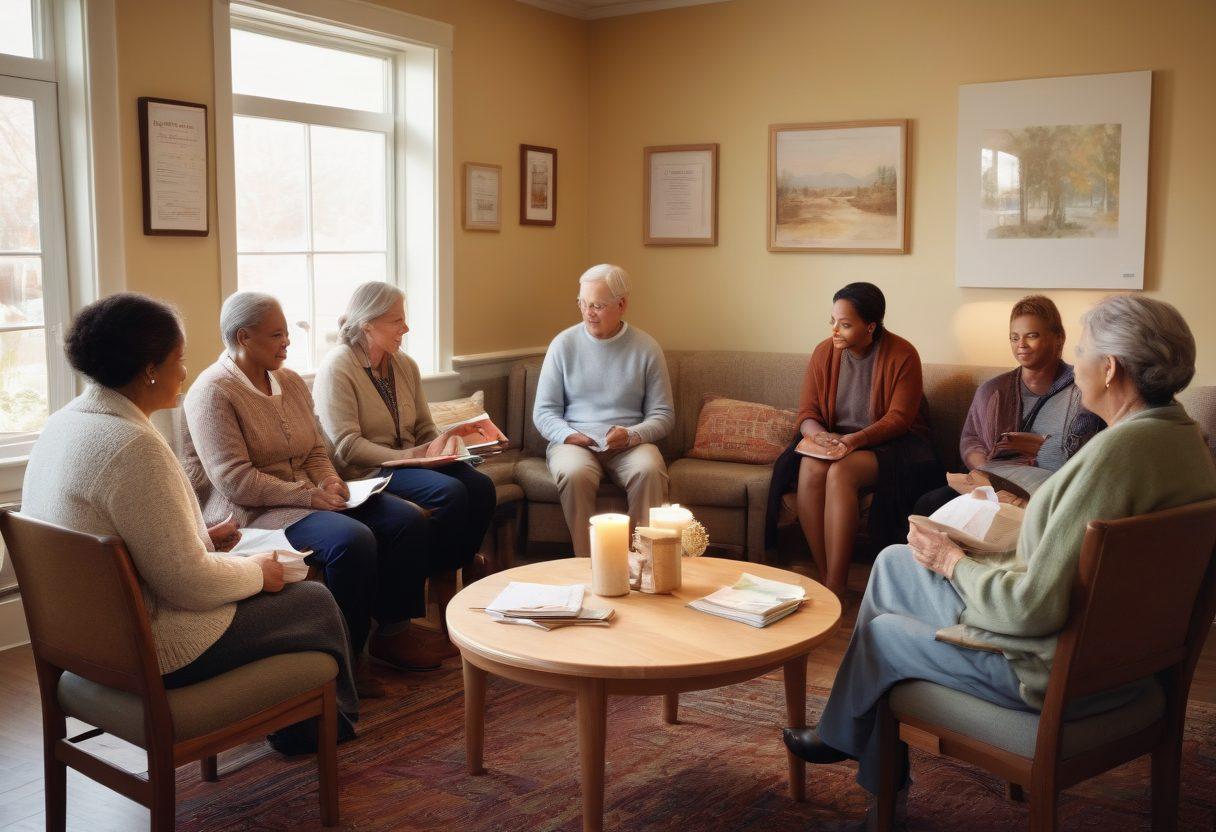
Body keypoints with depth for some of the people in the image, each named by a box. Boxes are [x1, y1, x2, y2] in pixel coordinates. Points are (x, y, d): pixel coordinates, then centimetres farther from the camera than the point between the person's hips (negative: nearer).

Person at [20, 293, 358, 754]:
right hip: (153, 653, -10)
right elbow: (189, 583, -27)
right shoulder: (135, 448, -28)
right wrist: (258, 571, -9)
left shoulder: (64, 422, 3)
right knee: (317, 603, 9)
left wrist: (200, 537, 13)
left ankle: (288, 724, 37)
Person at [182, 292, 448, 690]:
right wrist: (311, 496, -22)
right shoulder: (212, 392, -12)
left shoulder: (291, 382, 13)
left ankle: (393, 631, 1)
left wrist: (329, 482, -5)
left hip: (307, 498, 8)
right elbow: (235, 481, -20)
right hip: (252, 513, -8)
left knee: (407, 519, -8)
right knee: (352, 539, -32)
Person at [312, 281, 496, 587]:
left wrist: (443, 444, -8)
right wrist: (408, 456, -22)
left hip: (411, 460, 7)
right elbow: (347, 446, -16)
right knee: (450, 491, -29)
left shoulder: (405, 365, 13)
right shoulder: (337, 368, -9)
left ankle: (463, 566, -2)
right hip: (366, 471, -7)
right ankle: (441, 575, -9)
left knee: (481, 486, -20)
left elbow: (425, 429, 16)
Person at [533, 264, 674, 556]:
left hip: (630, 444, 0)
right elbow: (543, 411, 6)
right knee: (574, 473, -34)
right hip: (573, 441, 0)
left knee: (649, 470, -33)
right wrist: (566, 435, -15)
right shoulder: (564, 343, 6)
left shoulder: (646, 348, 5)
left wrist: (632, 435, -15)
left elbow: (663, 415, 5)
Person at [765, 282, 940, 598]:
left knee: (840, 473, -34)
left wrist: (855, 439, -30)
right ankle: (825, 580, -25)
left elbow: (899, 419, -13)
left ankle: (834, 591, -32)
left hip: (887, 443, -4)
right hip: (833, 440, 4)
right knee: (809, 470, -30)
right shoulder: (824, 352, 3)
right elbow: (806, 412, 3)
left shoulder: (902, 355, -10)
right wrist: (818, 433, -21)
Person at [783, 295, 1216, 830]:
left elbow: (1034, 609, -30)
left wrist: (952, 563, -14)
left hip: (1053, 667, -9)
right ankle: (846, 735, 35)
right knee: (893, 562, 18)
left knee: (879, 631, 14)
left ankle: (845, 738, 46)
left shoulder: (1118, 450, -31)